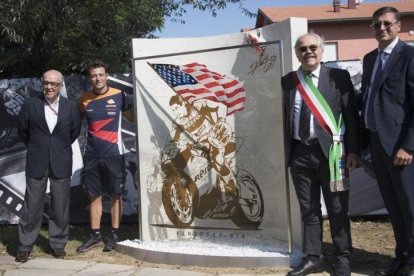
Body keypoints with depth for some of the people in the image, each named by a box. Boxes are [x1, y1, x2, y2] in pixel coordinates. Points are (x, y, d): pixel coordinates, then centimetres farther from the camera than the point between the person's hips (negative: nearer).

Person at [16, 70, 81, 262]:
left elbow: (75, 131, 12)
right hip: (36, 163, 0)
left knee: (60, 207, 8)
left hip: (61, 163, 1)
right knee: (32, 206, 4)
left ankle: (58, 244, 22)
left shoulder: (71, 107, -2)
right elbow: (22, 131, 9)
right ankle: (25, 246, 17)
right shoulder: (30, 104, -2)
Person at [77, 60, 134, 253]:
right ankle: (95, 235, 20)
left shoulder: (119, 96, -5)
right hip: (91, 155, 3)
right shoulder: (85, 100, 2)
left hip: (113, 154, -2)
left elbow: (132, 117, 6)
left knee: (115, 195, 6)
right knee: (95, 195, 10)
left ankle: (114, 235, 17)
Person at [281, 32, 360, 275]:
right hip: (300, 152, 3)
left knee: (337, 209, 7)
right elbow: (285, 116, 8)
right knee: (308, 209, 11)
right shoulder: (288, 81, 9)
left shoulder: (338, 76, 2)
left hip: (331, 150, -2)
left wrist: (353, 150, -7)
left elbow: (351, 114, -1)